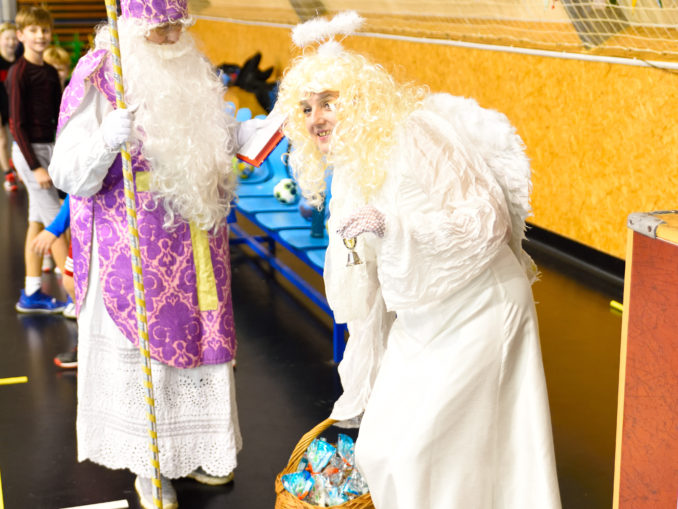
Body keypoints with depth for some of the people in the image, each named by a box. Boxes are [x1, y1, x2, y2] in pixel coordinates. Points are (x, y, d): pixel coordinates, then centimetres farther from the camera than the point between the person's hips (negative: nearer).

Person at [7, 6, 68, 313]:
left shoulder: (51, 73, 10)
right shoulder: (19, 73, -12)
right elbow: (17, 123, -14)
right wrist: (34, 166, -17)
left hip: (50, 149, 7)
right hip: (30, 150, -7)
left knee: (38, 223, 11)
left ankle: (31, 295, 19)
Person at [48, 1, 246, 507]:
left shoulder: (195, 70, 7)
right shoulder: (98, 77, -12)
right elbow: (70, 174, -18)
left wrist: (230, 138, 5)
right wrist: (107, 141, -34)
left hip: (194, 236, 6)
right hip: (133, 245, -5)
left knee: (198, 335, 13)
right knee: (141, 347, 4)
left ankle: (198, 447, 31)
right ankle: (146, 464, 21)